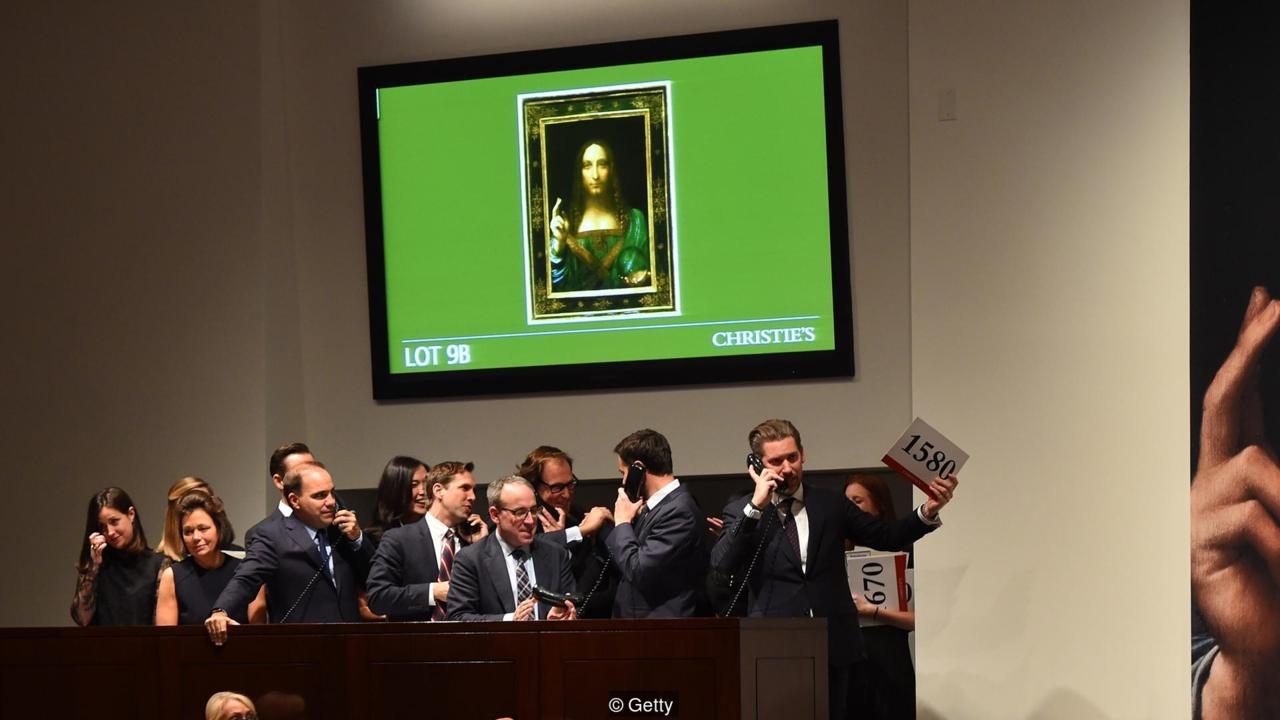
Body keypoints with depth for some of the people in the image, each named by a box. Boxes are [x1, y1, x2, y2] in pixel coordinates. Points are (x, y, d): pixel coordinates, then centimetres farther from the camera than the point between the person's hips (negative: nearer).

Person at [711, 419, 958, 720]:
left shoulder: (831, 503, 9)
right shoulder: (740, 511, 2)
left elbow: (886, 537, 10)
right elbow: (721, 565, -12)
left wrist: (928, 511, -7)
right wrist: (755, 507, -18)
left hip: (834, 647, 2)